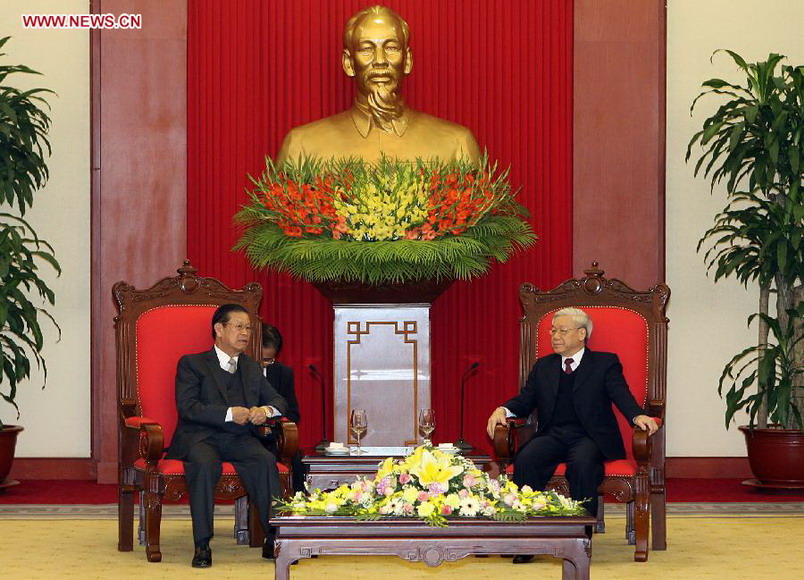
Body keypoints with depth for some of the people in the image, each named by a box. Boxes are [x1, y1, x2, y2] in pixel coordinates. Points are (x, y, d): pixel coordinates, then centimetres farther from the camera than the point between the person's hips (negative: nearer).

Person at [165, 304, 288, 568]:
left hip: (240, 440, 4)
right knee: (205, 463, -37)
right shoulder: (192, 364, 7)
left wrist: (266, 410, -4)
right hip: (200, 437, -4)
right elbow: (187, 407, -7)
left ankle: (274, 539, -28)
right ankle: (202, 545, -33)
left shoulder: (252, 368, 24)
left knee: (266, 460, -29)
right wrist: (229, 414, -17)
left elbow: (278, 400, 21)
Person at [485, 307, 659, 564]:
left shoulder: (605, 363, 10)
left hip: (588, 437, -3)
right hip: (551, 435, 3)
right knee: (525, 460, -28)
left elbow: (621, 395, -4)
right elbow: (525, 400, 15)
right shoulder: (543, 366, 22)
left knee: (582, 463, -37)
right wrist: (503, 410, -7)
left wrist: (638, 416, -25)